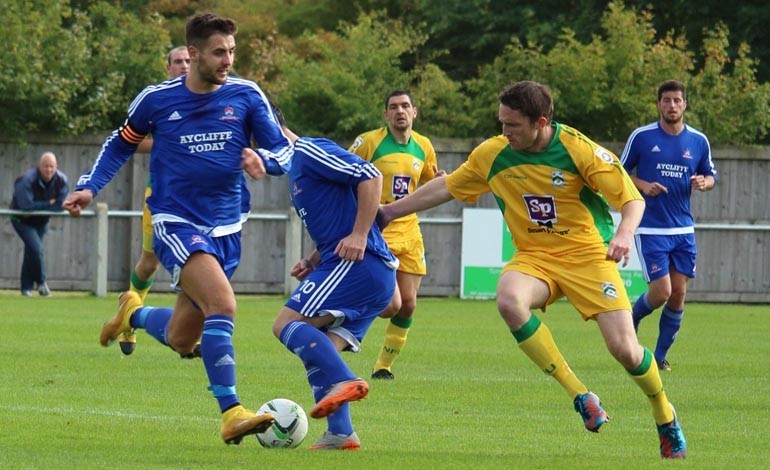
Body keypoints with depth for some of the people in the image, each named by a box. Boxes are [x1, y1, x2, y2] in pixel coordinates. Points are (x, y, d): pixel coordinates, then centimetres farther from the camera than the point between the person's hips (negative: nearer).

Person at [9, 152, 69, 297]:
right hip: (23, 221, -5)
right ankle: (41, 281, -3)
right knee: (35, 247, -20)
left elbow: (61, 205, -18)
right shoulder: (27, 180, -30)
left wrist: (37, 208, -26)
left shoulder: (61, 180, -15)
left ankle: (26, 288, 15)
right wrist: (48, 204, -24)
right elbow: (26, 205, -34)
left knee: (31, 251, 6)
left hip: (41, 221, 5)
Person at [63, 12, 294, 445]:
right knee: (223, 304, -28)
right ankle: (231, 414, -30)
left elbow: (284, 151, -2)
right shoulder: (156, 100, -3)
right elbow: (120, 145, 14)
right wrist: (89, 187, 1)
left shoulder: (246, 97, -1)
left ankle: (133, 314, 45)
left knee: (181, 341, 12)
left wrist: (262, 159, -26)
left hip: (226, 229, 4)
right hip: (176, 224, -4)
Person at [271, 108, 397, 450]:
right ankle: (340, 434, -1)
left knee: (288, 324, -16)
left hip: (359, 264, -10)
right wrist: (311, 263, 15)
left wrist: (359, 235, -20)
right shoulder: (296, 167, 26)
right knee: (319, 354, 7)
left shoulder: (308, 152, -5)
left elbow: (370, 177, -16)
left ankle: (343, 382, -30)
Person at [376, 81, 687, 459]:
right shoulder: (492, 154, -4)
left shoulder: (579, 150, -15)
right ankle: (580, 396, -23)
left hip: (588, 254, -3)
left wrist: (625, 234, -32)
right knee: (509, 300, -33)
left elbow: (632, 199, -11)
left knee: (625, 349, -15)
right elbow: (447, 187, 14)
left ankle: (665, 418, 19)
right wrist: (391, 211, 17)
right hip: (534, 257, 3)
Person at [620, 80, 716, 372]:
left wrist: (704, 182, -8)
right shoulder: (641, 137, -4)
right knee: (661, 291, -12)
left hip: (683, 230, 4)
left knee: (678, 294, 0)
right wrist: (643, 185, -13)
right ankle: (632, 318, 21)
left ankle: (661, 356, 15)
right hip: (650, 229, -3)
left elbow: (711, 175, 16)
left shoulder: (699, 141, 5)